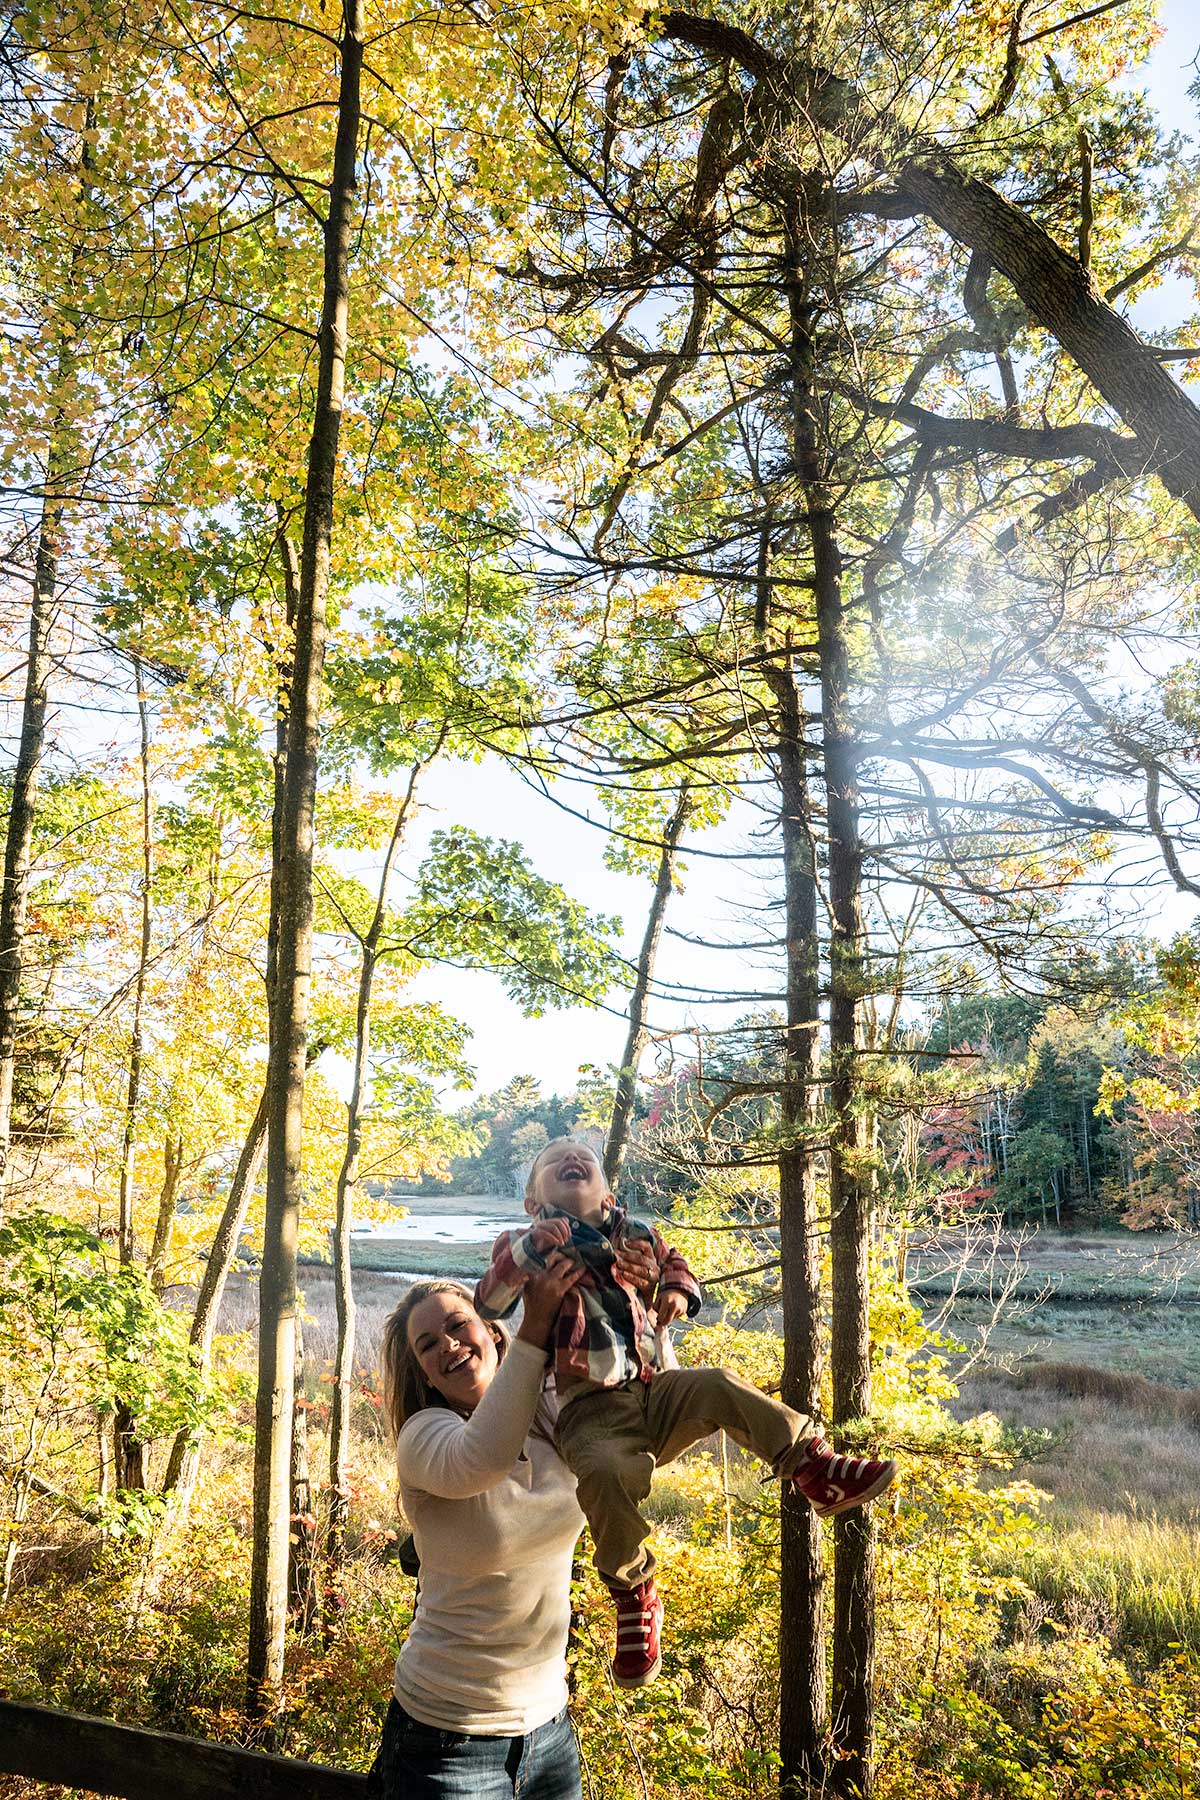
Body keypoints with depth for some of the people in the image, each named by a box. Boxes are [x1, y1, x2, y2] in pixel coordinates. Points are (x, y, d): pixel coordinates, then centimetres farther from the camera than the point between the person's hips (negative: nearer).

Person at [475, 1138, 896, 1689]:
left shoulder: (635, 1236, 14)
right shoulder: (528, 1246, 2)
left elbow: (676, 1266, 28)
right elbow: (488, 1304, -11)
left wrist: (677, 1290, 2)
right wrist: (528, 1251, -30)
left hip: (652, 1394, 4)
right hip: (588, 1411, -3)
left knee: (720, 1387, -23)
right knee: (606, 1474, -32)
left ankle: (814, 1468, -14)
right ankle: (634, 1596, -9)